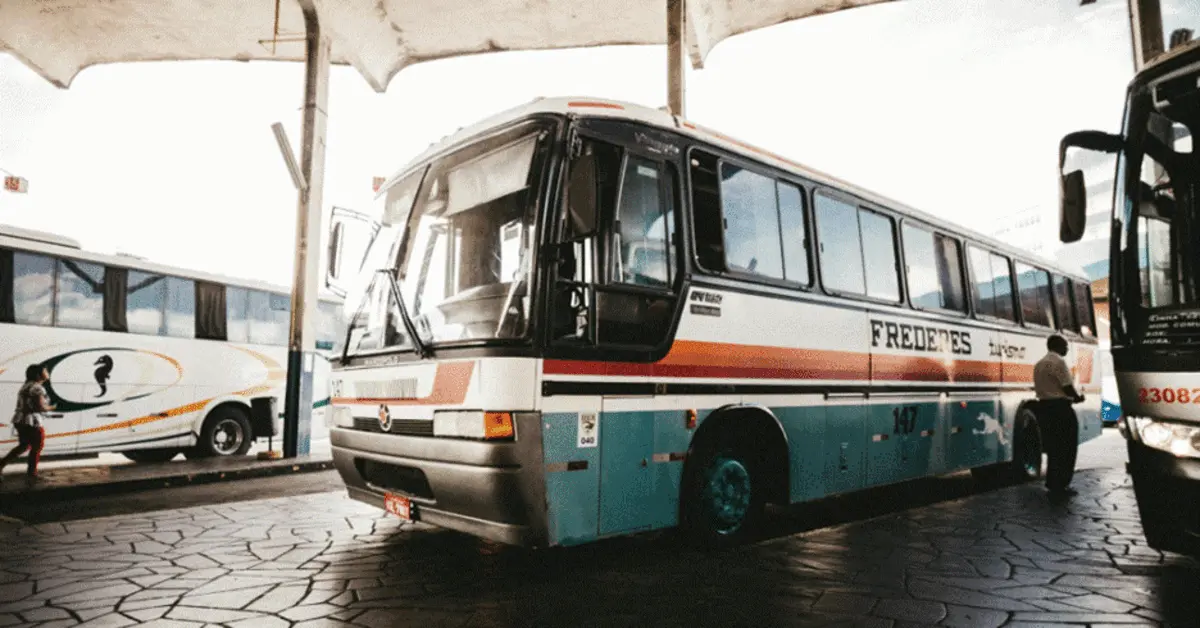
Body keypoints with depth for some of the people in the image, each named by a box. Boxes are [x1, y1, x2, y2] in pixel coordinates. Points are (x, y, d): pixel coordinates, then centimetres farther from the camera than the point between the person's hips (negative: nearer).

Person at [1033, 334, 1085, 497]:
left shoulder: (1039, 364, 17)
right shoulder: (1058, 362, -11)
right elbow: (1067, 386, -16)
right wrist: (1078, 397, 4)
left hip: (1044, 406, 9)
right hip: (1060, 407, -8)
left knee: (1053, 447, 14)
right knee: (1066, 448, 0)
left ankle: (1052, 484, 16)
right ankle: (1060, 485, 1)